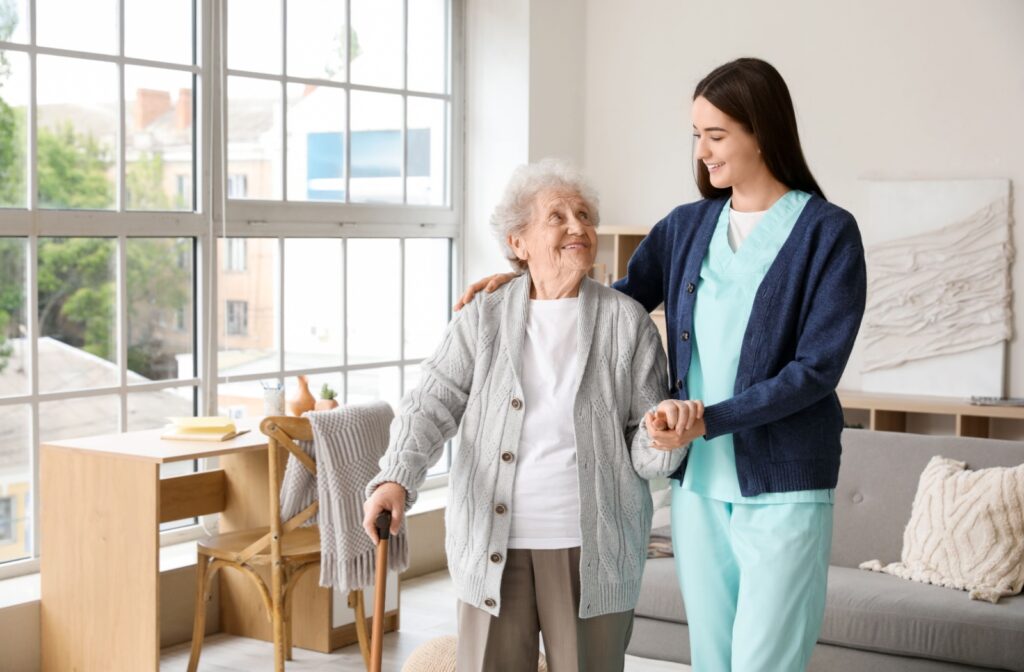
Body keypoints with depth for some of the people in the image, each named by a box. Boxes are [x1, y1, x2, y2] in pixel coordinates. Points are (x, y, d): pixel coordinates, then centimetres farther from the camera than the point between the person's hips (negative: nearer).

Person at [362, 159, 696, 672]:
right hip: (493, 546, 1)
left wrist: (663, 437, -22)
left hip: (590, 548, 0)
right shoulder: (482, 320, 3)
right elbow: (432, 405, -6)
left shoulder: (627, 321, 0)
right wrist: (396, 479, -23)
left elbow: (645, 453, 2)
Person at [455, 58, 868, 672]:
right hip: (697, 482, 5)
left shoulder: (827, 231, -7)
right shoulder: (688, 226, 7)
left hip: (782, 486, -5)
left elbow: (817, 367, -12)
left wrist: (708, 420, -18)